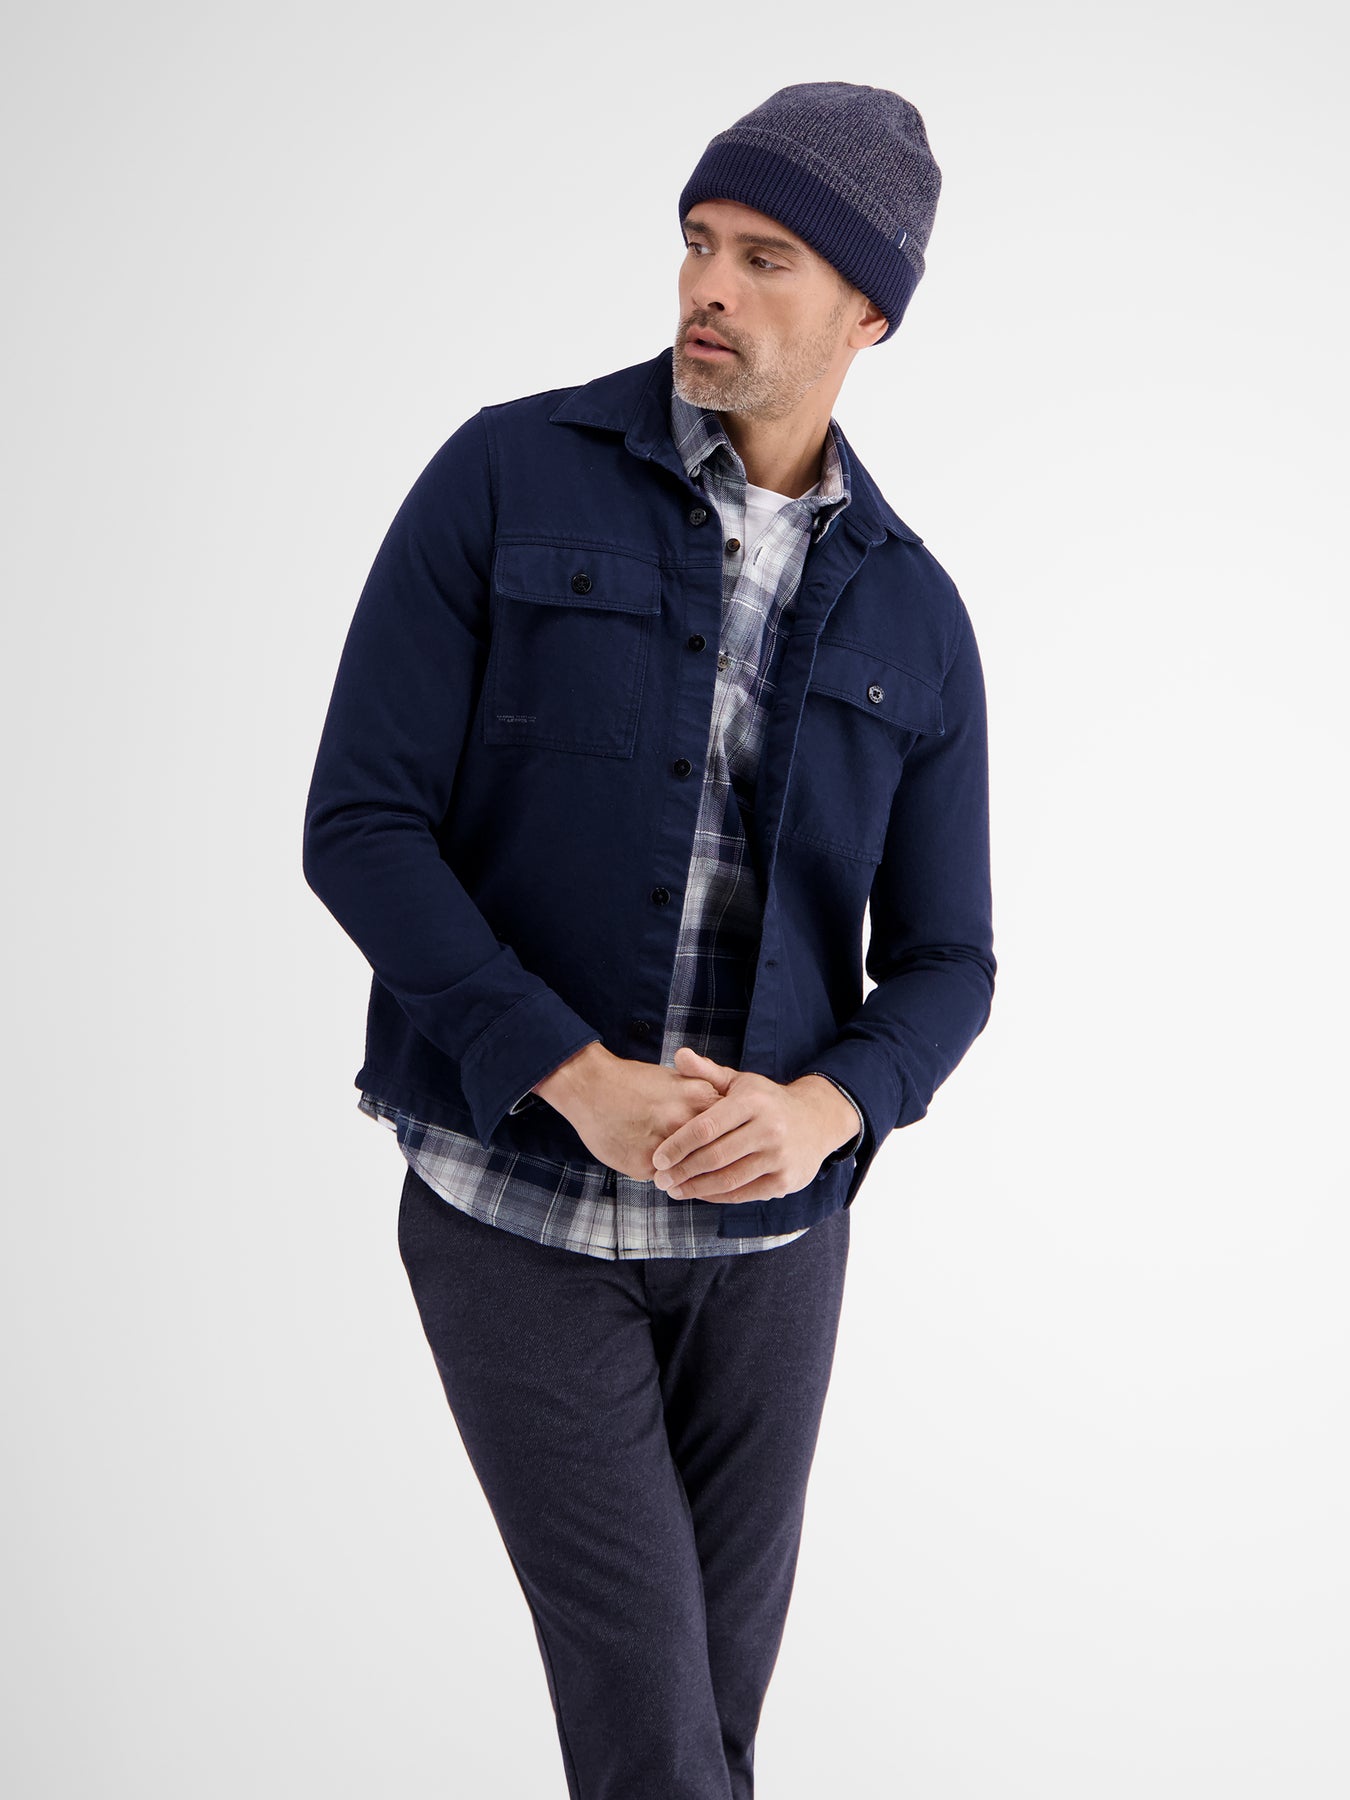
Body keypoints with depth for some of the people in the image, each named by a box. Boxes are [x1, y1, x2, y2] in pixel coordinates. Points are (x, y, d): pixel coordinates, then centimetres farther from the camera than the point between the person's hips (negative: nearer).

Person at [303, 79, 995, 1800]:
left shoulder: (914, 620, 1)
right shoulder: (506, 477, -8)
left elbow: (941, 966, 3)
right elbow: (359, 827, -13)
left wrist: (815, 1117, -21)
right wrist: (584, 1081, -25)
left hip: (766, 1227, 3)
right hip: (511, 1201, -3)